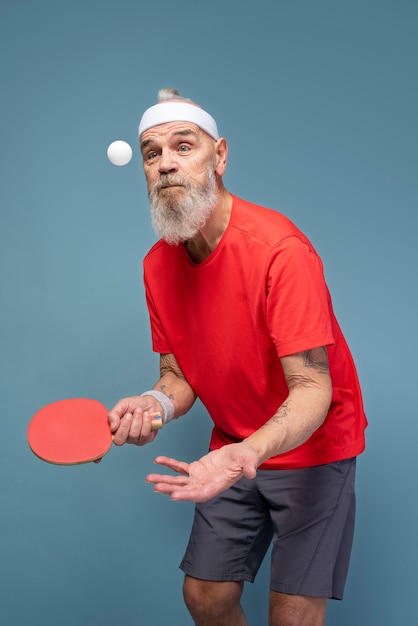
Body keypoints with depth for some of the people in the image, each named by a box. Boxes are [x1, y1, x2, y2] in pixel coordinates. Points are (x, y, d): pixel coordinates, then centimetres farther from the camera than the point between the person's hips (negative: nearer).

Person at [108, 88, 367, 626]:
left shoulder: (279, 249, -26)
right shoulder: (157, 264, -4)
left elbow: (312, 387, -28)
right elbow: (179, 373, 4)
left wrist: (250, 452, -46)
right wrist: (158, 403, -20)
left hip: (311, 444, -5)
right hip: (233, 450, 6)